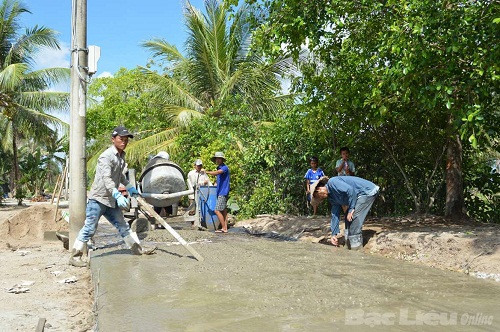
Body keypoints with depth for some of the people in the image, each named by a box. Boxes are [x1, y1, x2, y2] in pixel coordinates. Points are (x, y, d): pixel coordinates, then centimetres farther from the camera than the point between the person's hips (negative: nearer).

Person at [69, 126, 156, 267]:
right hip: (98, 199, -8)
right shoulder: (106, 156, -18)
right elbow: (106, 178, -31)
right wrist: (118, 195, -42)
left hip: (111, 200, 8)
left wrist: (129, 187, 28)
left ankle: (138, 249, 21)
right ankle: (75, 256, 4)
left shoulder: (122, 156, 11)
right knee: (89, 228, -6)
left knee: (123, 225, 14)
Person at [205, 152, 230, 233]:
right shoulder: (219, 168, 17)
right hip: (220, 192, 9)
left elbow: (217, 172, -31)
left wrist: (206, 172, -29)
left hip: (223, 192, -9)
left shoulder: (225, 167, -11)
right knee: (224, 210, 8)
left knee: (217, 211, -11)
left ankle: (224, 228, -6)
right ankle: (225, 228, 10)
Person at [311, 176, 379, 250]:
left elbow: (350, 190, -28)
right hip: (361, 195, 10)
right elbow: (335, 215, 12)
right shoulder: (331, 197, 11)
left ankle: (356, 247, -4)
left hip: (368, 191, -10)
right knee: (348, 219, 12)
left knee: (353, 217, -13)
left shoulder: (332, 182, -18)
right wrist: (334, 234, 9)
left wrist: (351, 209, -22)